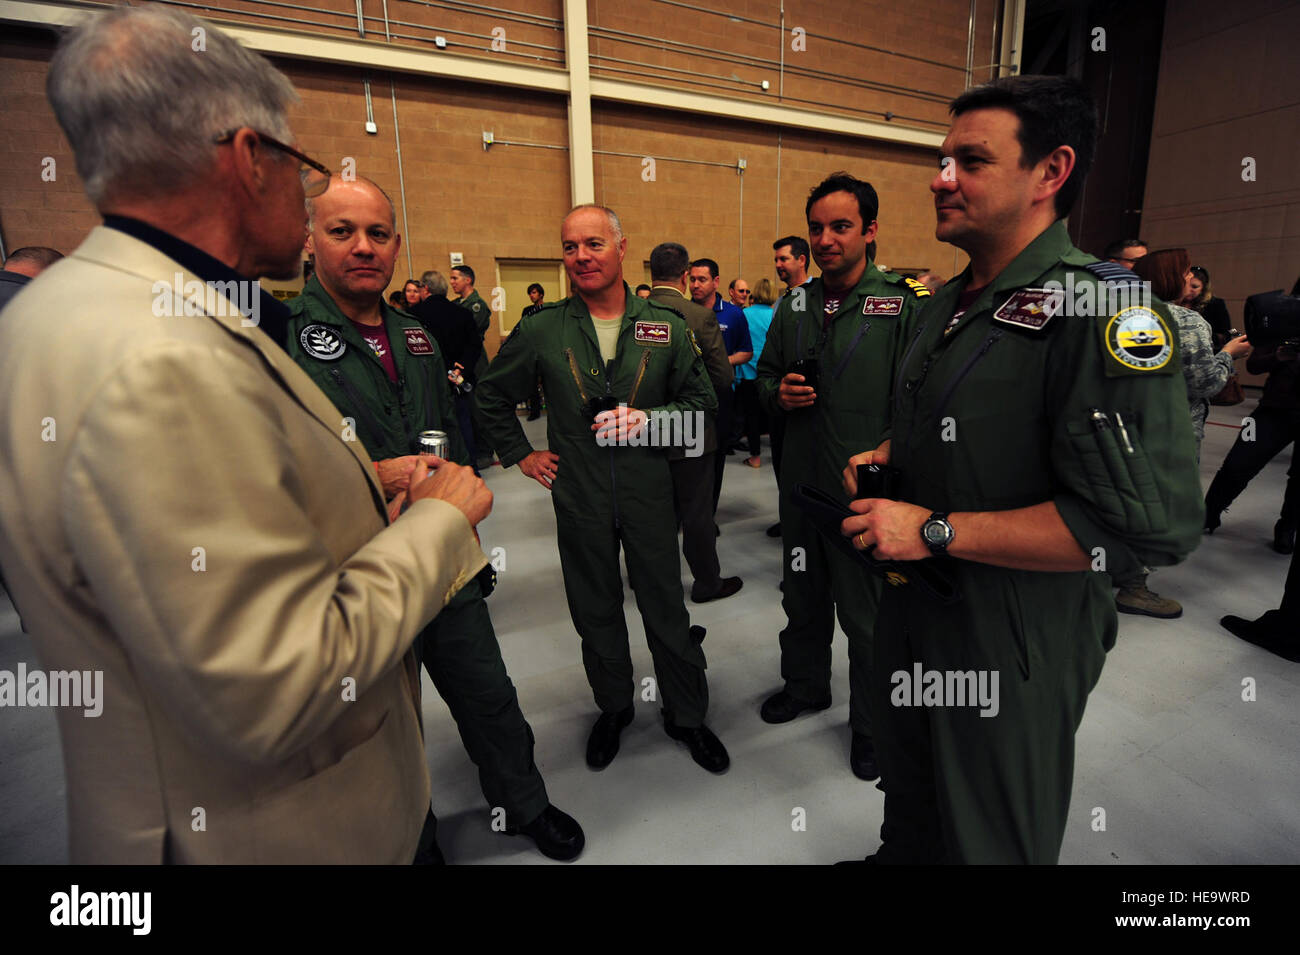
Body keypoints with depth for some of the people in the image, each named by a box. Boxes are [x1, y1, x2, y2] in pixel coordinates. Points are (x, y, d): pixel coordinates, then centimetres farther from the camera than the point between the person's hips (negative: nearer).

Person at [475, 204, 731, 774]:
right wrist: (521, 455, 6)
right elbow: (492, 396, 12)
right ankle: (613, 708, 39)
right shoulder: (541, 331, -1)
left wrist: (649, 420, -13)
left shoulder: (665, 327, 0)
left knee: (666, 610, 10)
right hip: (578, 500, 1)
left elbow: (702, 401, 4)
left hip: (649, 495, 0)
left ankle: (687, 715, 32)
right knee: (596, 614, 15)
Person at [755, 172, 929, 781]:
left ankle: (872, 724, 33)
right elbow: (765, 376, 17)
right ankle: (805, 685, 46)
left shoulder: (906, 305, -9)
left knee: (868, 614, 10)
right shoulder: (793, 307, 8)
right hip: (800, 484, 5)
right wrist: (778, 393, -6)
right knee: (802, 597, 21)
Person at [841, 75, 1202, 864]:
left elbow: (1148, 524, -29)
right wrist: (884, 458, 2)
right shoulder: (946, 305, 7)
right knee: (909, 806, 29)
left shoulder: (1101, 311, -21)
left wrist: (936, 530, -27)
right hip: (912, 618, 8)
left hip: (1014, 647, -7)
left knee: (991, 843, 19)